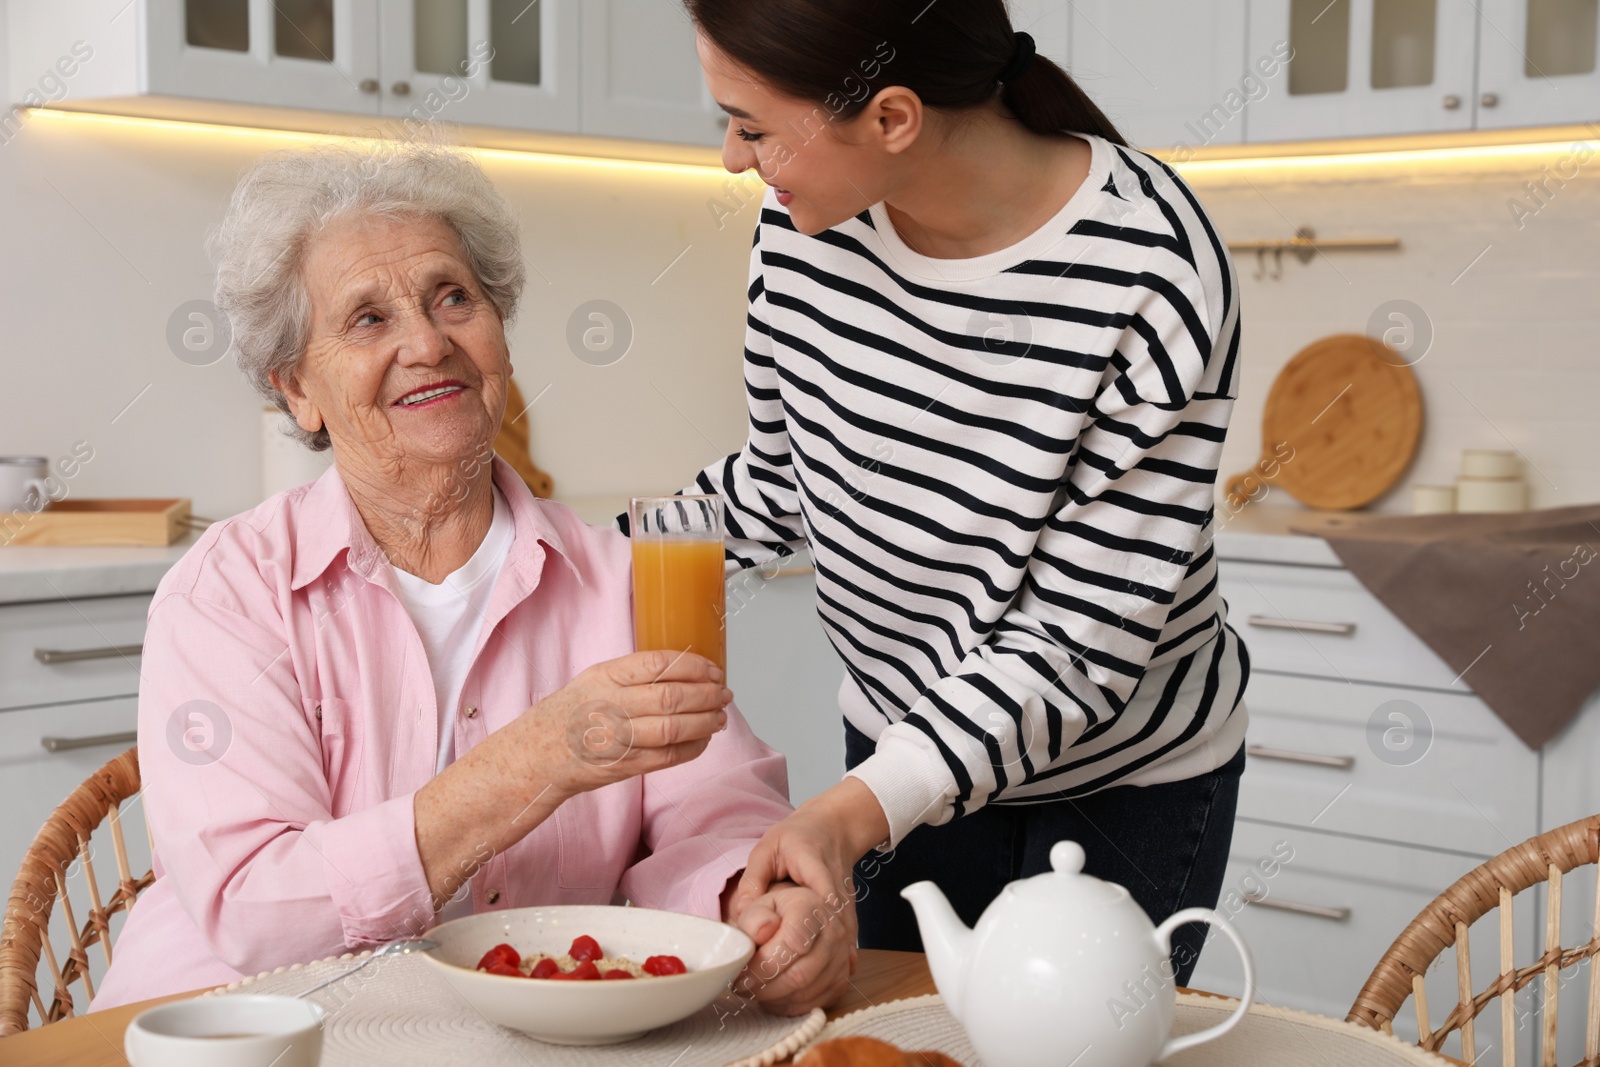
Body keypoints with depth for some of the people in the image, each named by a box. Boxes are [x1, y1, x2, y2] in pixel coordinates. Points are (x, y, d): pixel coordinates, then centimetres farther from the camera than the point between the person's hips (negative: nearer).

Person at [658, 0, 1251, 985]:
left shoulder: (1153, 279, -30)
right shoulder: (806, 214, -14)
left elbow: (1078, 643, -28)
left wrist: (855, 812, -38)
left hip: (1126, 789, -5)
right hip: (904, 751, 5)